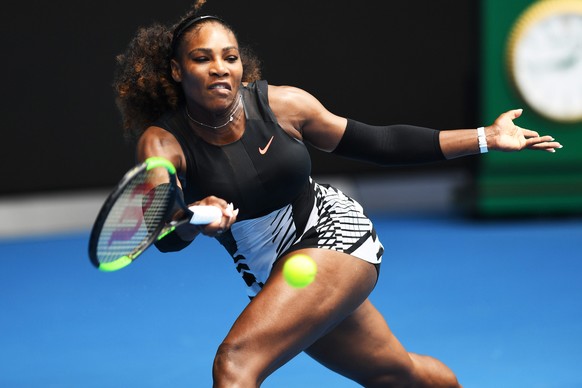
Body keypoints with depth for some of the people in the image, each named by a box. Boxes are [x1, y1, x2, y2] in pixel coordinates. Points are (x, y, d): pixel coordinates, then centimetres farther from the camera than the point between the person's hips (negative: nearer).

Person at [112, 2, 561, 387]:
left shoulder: (280, 104, -14)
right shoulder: (163, 141, -17)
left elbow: (377, 142, -2)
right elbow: (166, 237, -32)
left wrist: (486, 138, -4)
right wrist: (194, 218, -57)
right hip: (275, 277, 3)